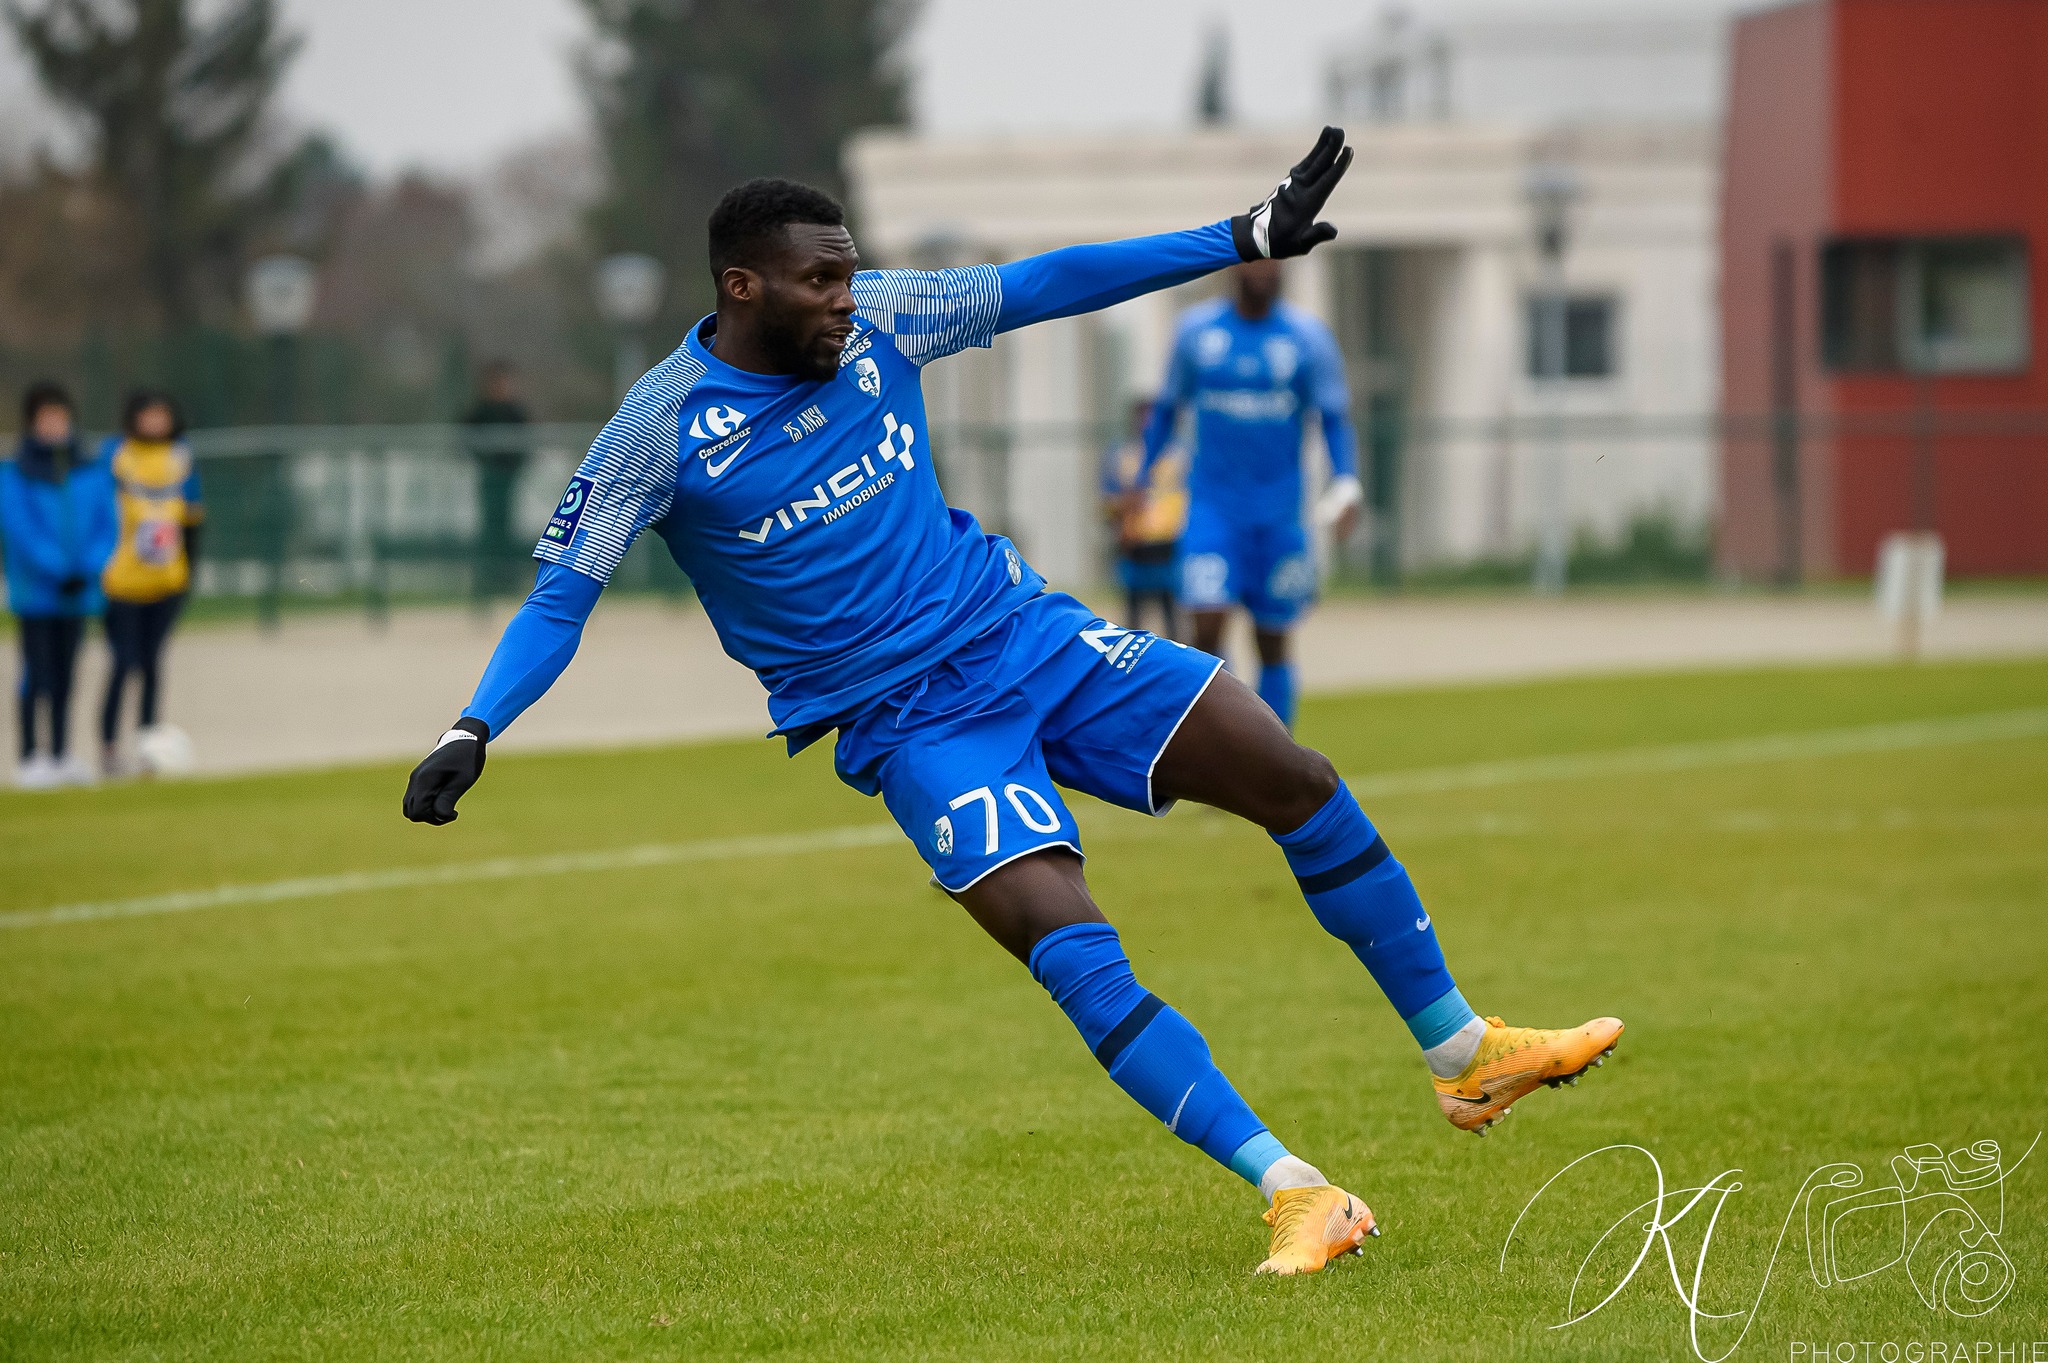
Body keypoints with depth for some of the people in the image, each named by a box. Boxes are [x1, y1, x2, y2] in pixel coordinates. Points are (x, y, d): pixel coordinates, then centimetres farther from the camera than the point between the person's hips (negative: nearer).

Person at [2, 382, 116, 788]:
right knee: (37, 674, -6)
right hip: (34, 593, -4)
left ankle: (61, 753, 14)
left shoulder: (91, 473, 7)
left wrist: (87, 570, -10)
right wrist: (58, 570, -18)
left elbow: (106, 526, 6)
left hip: (78, 593, 4)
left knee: (65, 674, 8)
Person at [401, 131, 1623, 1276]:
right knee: (1068, 945, -24)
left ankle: (1464, 1054, 16)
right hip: (911, 724, -5)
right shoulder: (665, 428, -13)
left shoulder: (878, 321, -1)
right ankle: (1295, 1195, -24)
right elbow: (563, 593, -10)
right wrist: (472, 734, -25)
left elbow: (1046, 287, 7)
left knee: (1300, 782, -1)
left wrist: (1248, 240, 8)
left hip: (1024, 631, 5)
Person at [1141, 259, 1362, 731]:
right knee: (1208, 624, -16)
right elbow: (1167, 408, 13)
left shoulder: (1307, 337, -2)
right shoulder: (1197, 330, 1)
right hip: (1213, 506, 0)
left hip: (1277, 511, 0)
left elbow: (1335, 418, -1)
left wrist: (1345, 483, -17)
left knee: (1272, 639, 6)